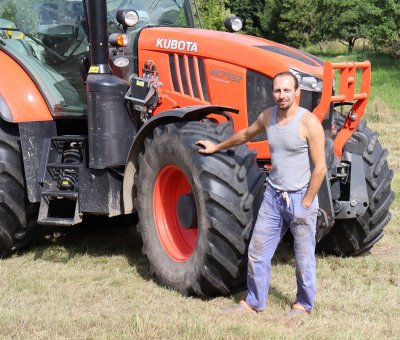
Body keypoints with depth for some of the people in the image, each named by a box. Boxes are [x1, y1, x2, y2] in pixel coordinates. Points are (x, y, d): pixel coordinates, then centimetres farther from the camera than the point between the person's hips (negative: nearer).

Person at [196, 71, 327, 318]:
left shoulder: (309, 122, -16)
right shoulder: (267, 117, 3)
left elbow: (320, 168, -16)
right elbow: (246, 135, 25)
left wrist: (306, 204, -15)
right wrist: (217, 147, 35)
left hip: (301, 197, -6)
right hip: (274, 195, 6)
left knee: (304, 257, 6)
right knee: (258, 251, 9)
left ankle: (304, 305, 23)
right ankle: (254, 302, 22)